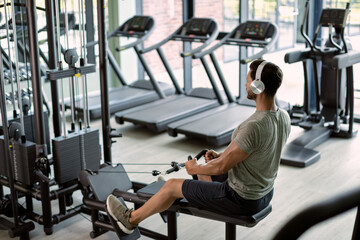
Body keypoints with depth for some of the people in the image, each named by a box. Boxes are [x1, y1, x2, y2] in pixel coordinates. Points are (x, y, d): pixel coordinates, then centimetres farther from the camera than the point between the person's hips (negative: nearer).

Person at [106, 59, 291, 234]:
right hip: (264, 193, 8)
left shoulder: (253, 127, -33)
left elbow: (221, 167, -24)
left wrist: (195, 168, -4)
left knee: (172, 185, 6)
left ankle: (131, 219, 29)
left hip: (241, 199, -8)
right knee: (205, 169, 30)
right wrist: (222, 155, 9)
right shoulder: (283, 117, -4)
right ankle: (174, 203, 56)